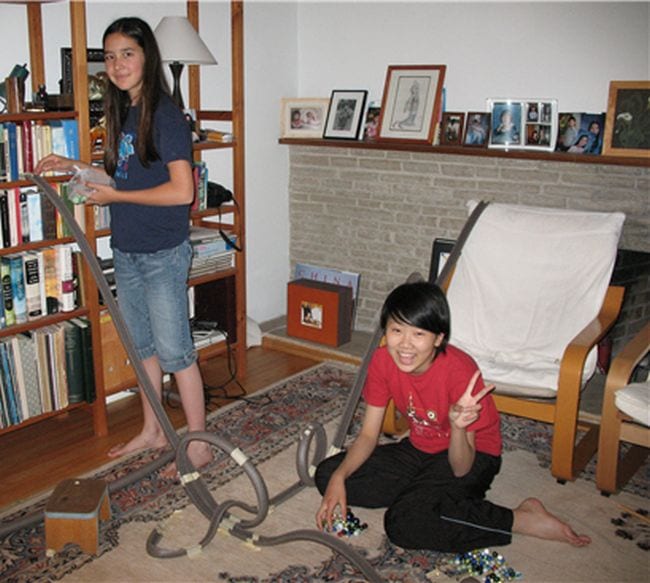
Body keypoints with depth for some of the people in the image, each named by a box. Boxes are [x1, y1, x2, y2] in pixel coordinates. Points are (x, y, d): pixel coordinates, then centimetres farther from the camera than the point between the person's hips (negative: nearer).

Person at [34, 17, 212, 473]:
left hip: (162, 253, -9)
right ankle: (153, 430, 33)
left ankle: (199, 445, 12)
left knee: (173, 350, -2)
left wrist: (115, 195, -16)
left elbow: (181, 191, -23)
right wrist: (76, 166, 11)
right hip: (126, 250, 9)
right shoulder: (123, 111, 10)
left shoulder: (165, 114, -16)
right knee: (142, 345, 17)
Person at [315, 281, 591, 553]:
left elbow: (461, 468, -25)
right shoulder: (383, 361, -16)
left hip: (471, 456, -6)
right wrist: (339, 478, -25)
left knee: (404, 522, -32)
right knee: (327, 474, -9)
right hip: (419, 449, 6)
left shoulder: (459, 372, -30)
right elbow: (368, 435, -8)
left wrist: (458, 426, -46)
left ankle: (523, 519, -16)